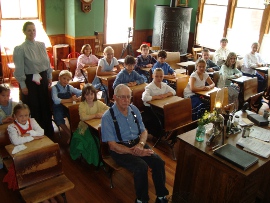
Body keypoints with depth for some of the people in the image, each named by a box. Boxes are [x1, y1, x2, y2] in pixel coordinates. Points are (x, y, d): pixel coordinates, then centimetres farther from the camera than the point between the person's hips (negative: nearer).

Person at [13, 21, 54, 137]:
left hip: (42, 79, 5)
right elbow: (19, 69, -11)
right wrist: (23, 85, -12)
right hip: (29, 81, -5)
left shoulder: (41, 45, 5)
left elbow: (47, 62, 12)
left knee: (45, 105, 14)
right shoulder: (20, 49, -11)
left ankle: (48, 131, 31)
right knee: (33, 108, 5)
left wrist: (49, 77, 13)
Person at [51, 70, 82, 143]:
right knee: (59, 119, -30)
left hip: (68, 107, 3)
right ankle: (70, 135, -13)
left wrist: (80, 98, -22)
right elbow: (56, 101, -24)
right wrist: (70, 100, -29)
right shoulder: (55, 88, -9)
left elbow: (81, 92, 1)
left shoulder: (69, 87, 2)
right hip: (58, 108, -3)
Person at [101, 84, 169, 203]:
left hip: (137, 144, 5)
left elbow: (144, 131, 9)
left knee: (159, 162, -18)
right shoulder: (107, 117, -12)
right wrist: (134, 152, -21)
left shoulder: (134, 109, 4)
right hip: (120, 149, -5)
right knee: (142, 166, -29)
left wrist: (140, 145, -13)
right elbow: (112, 145, -14)